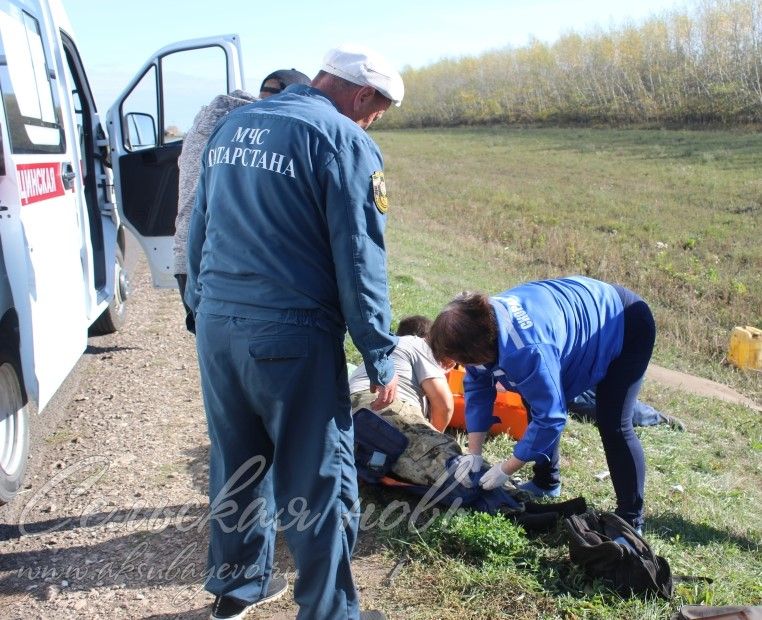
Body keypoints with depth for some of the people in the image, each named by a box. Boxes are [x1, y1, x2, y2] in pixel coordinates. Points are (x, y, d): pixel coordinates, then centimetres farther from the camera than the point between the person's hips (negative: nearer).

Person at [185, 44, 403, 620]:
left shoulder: (231, 126, 14)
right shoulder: (344, 141, -8)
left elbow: (199, 230, 18)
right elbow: (359, 259, -12)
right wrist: (381, 358, -6)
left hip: (217, 328, 7)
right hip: (292, 338, -7)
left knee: (236, 466, 21)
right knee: (318, 484, 5)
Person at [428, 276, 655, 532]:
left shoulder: (526, 351, -43)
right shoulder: (481, 321, -18)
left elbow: (550, 417, -32)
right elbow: (476, 387, -6)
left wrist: (506, 469, -21)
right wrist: (474, 453, -9)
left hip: (625, 326, -8)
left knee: (613, 425, -13)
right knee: (537, 400, 8)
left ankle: (630, 521, -1)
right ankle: (546, 482, 24)